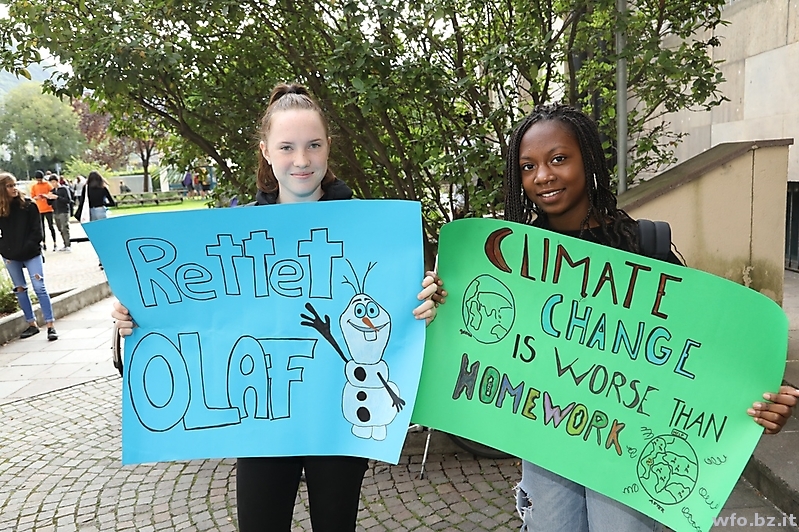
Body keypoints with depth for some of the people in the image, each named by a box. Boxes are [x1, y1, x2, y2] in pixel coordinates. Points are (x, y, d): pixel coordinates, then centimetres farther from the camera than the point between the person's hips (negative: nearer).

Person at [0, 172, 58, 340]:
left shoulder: (28, 205, -4)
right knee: (20, 290, 10)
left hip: (31, 254, -3)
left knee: (39, 287, -7)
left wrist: (27, 247, -11)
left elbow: (37, 230, -4)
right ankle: (32, 324, 20)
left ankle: (51, 325, -6)